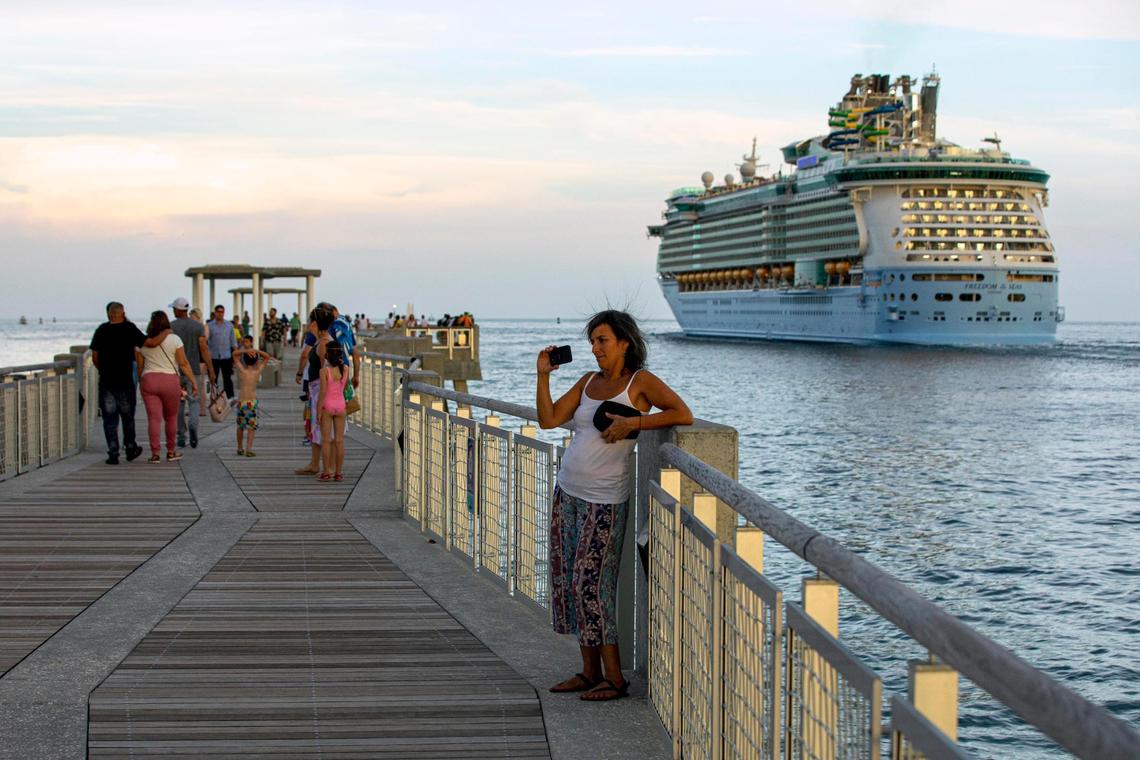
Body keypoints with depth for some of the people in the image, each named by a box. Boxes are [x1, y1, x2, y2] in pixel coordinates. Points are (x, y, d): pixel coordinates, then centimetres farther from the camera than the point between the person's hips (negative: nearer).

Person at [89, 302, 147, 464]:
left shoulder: (101, 330, 1)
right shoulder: (130, 329, -4)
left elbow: (95, 357, 3)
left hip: (106, 381, 1)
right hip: (125, 380, -1)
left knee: (109, 419, 4)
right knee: (127, 417, 14)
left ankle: (113, 454, 0)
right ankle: (130, 449, 24)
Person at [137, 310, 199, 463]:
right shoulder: (174, 339, -2)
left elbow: (139, 366, 9)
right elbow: (183, 364, -5)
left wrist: (141, 382, 19)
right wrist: (193, 381, 0)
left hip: (148, 380, 2)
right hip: (170, 380, -2)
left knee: (154, 418, 0)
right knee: (171, 417, 12)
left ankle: (155, 453, -7)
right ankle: (171, 452, 18)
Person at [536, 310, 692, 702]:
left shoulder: (640, 381, -7)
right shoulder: (588, 381, 11)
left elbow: (683, 414, -20)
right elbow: (548, 419, 7)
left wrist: (632, 424, -23)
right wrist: (543, 375, -3)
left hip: (604, 501, -7)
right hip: (567, 493, 7)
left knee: (591, 585, -9)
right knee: (569, 582, 7)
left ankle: (615, 678, -1)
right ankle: (590, 672, 15)